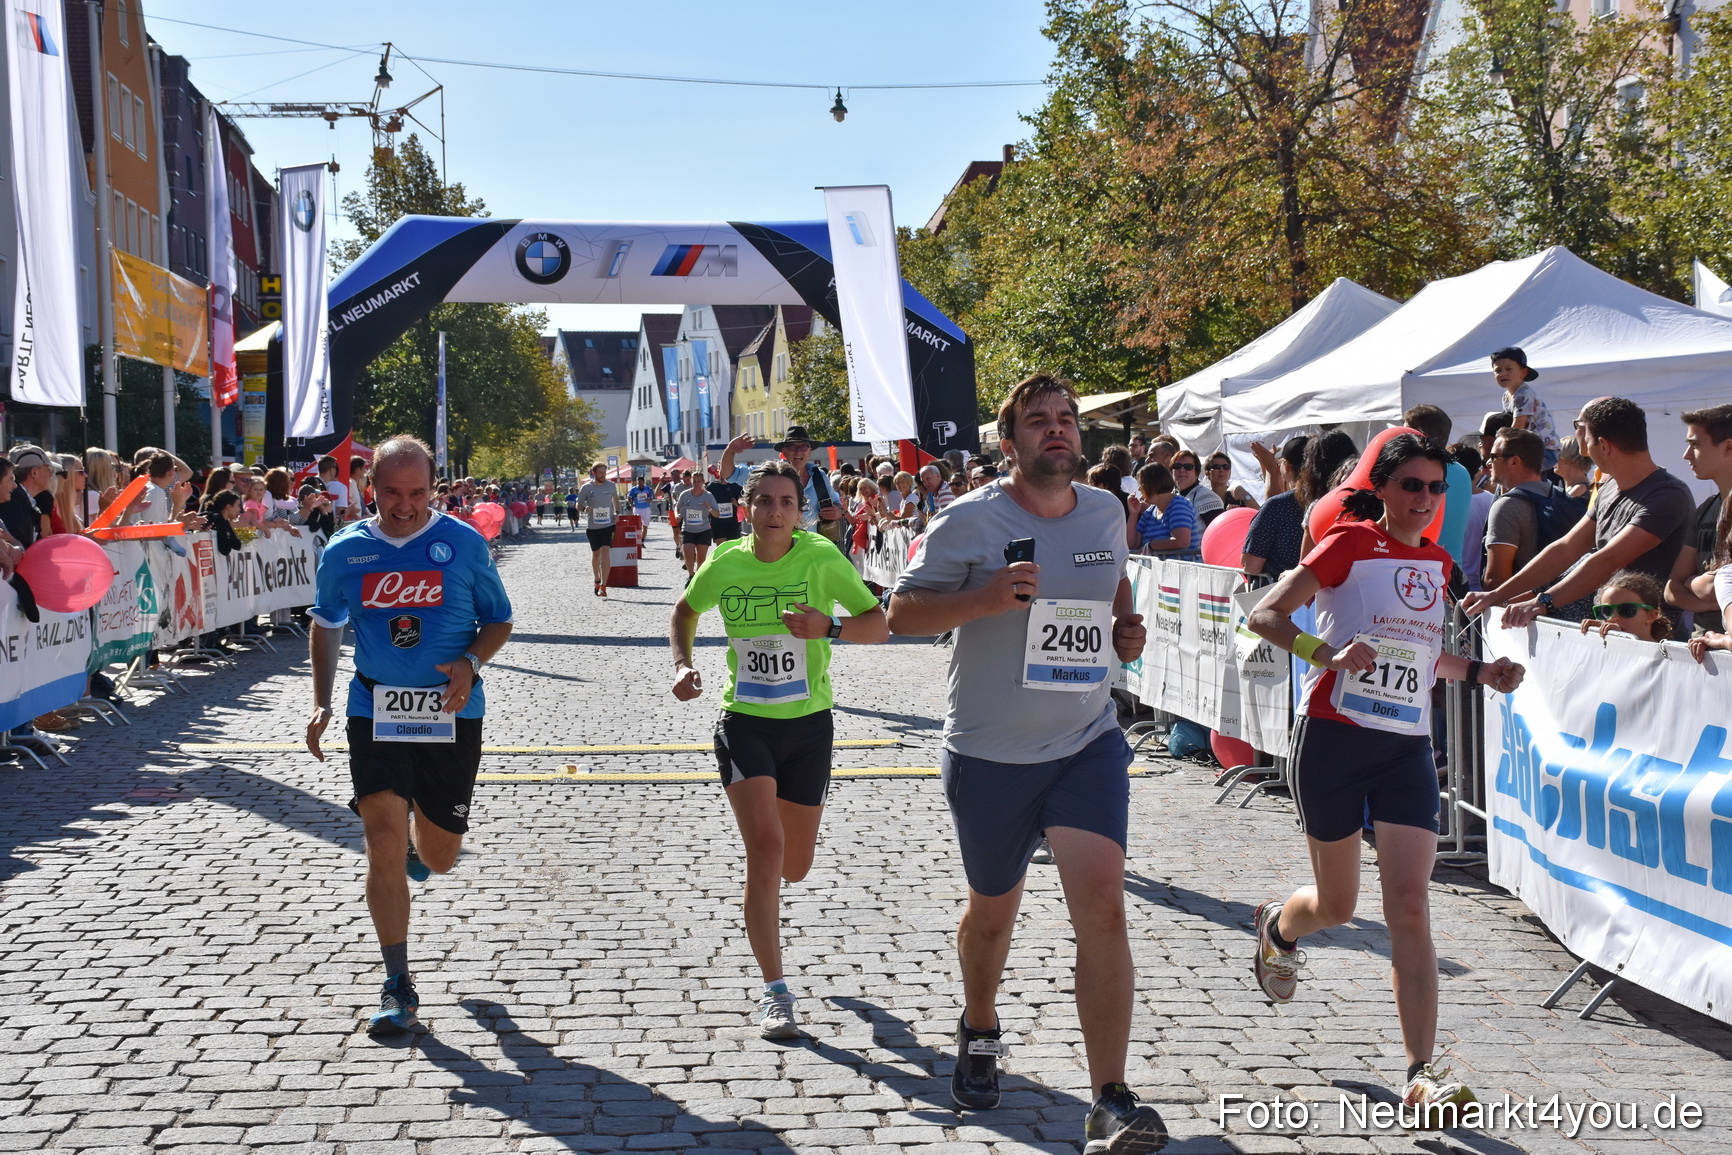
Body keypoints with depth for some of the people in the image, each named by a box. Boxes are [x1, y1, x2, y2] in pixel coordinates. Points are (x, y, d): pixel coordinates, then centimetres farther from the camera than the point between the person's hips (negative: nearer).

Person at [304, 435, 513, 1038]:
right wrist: (321, 702, 8)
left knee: (437, 857, 8)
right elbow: (326, 626, 17)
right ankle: (398, 987, 2)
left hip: (450, 712, 0)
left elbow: (498, 620, 6)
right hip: (375, 710, 0)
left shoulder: (464, 543, -3)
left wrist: (470, 664, -13)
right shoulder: (345, 551, 2)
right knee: (384, 846, -10)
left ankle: (420, 845, 49)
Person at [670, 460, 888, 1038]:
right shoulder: (724, 563, -5)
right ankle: (775, 991, -8)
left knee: (794, 864, 11)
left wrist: (829, 627, -27)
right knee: (766, 844, -18)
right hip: (744, 723, -1)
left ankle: (762, 898, 52)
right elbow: (684, 612, 15)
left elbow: (879, 623, -8)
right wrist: (683, 665, -2)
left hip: (809, 723, 1)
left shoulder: (820, 557, -10)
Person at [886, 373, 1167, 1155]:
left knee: (1102, 906, -15)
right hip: (989, 753, -2)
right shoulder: (969, 521, -10)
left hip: (1088, 744, 2)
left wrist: (1125, 627, 4)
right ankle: (979, 1031, 48)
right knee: (993, 912, 16)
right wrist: (986, 598, -24)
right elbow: (902, 611, -8)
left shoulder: (1105, 512, 5)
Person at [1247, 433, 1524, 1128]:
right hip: (1335, 737, -4)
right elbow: (1264, 615, -10)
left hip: (1407, 748, 4)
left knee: (1409, 904, -9)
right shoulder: (1350, 544, -6)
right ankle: (1276, 927, 46)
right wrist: (1326, 652, -25)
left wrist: (1479, 674, 12)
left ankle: (1421, 1073, -9)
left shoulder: (1437, 564, 12)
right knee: (1337, 906, 9)